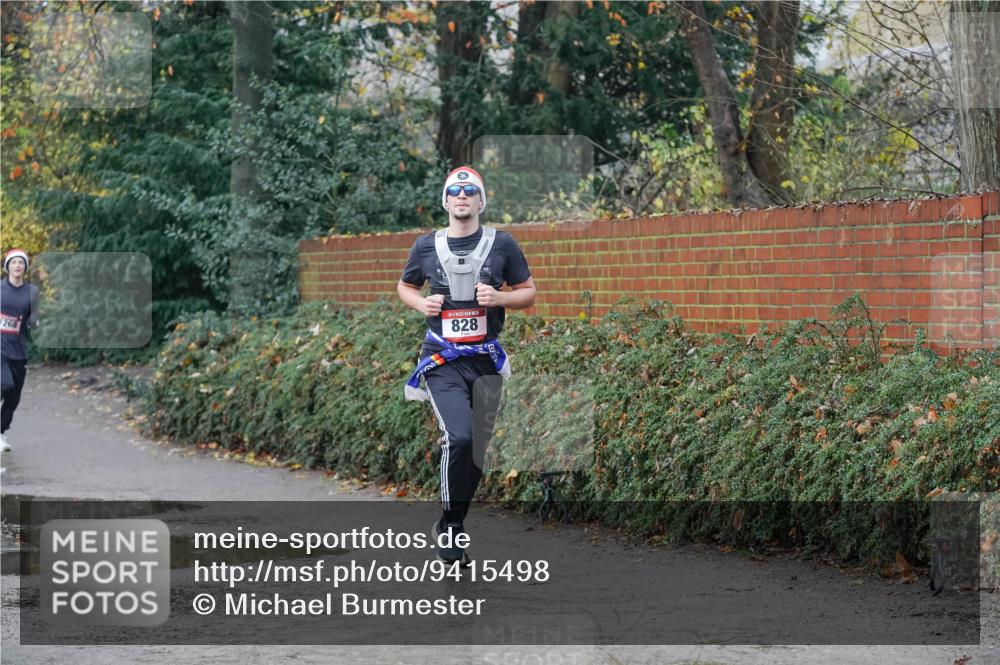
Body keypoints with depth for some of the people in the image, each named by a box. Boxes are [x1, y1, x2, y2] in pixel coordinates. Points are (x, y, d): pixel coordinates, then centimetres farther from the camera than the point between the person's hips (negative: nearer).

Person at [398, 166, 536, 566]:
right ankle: (451, 524, -7)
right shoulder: (426, 246, 5)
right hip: (442, 360, -2)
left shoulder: (502, 244, 3)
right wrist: (421, 304, -2)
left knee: (477, 451, 7)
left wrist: (499, 298, -11)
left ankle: (451, 527, 23)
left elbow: (528, 293, 9)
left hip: (485, 360, 2)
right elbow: (405, 286, 20)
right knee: (459, 437, -22)